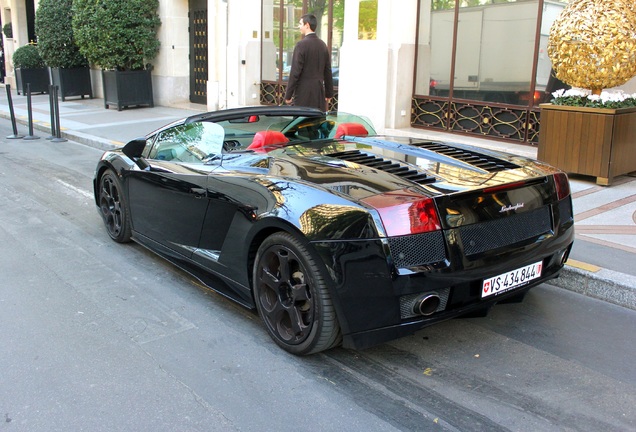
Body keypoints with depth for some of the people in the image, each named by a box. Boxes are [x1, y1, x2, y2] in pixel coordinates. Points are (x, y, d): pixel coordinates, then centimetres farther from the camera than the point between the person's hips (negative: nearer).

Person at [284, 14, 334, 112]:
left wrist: (288, 95, -8)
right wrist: (329, 94, 20)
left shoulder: (301, 45, -11)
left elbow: (295, 72, -13)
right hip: (319, 93, 7)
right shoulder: (323, 45, 9)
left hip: (303, 93, -7)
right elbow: (328, 72, 13)